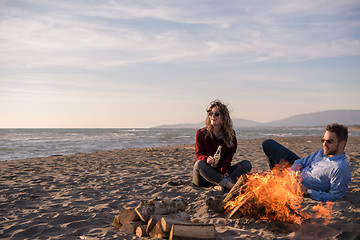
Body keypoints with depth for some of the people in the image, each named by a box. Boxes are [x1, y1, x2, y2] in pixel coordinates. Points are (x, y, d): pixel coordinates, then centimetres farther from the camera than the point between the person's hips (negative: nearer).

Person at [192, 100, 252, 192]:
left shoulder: (230, 134, 6)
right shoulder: (201, 133, 0)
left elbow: (229, 156, 0)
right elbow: (199, 154, -7)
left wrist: (224, 171, -19)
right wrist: (206, 159, -32)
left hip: (220, 173, 3)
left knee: (247, 164, -16)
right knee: (199, 164, -35)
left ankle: (222, 185, -40)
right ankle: (228, 184, -43)